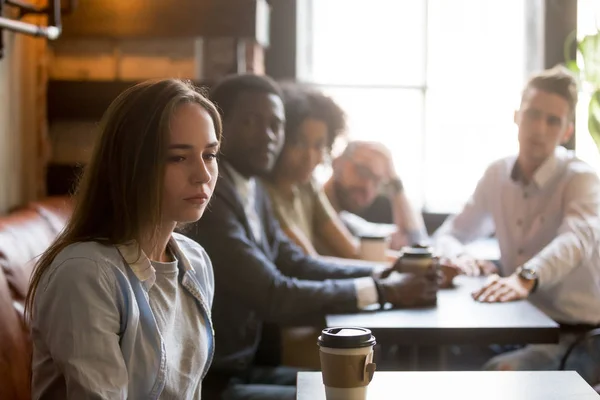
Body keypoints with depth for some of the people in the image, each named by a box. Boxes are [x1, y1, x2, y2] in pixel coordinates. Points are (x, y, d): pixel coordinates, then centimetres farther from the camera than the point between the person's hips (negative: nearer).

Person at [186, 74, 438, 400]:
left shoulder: (251, 189, 8)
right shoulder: (206, 194, -22)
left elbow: (295, 264, 11)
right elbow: (274, 297, -24)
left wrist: (382, 275, -2)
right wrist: (382, 290, -17)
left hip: (240, 369, 9)